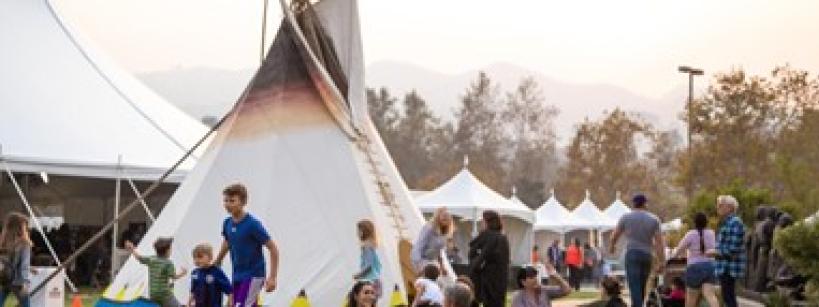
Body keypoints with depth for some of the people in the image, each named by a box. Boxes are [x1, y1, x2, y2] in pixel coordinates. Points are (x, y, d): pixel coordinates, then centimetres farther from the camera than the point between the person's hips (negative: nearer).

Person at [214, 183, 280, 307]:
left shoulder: (252, 224, -17)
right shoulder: (227, 223, 1)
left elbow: (273, 249, -14)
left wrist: (272, 277, -17)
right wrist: (215, 266, 32)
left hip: (253, 276, -7)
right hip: (237, 276, 7)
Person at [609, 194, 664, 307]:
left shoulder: (626, 217, 4)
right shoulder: (654, 219, 8)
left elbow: (615, 235, 15)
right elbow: (659, 242, 1)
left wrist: (612, 246, 36)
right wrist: (661, 262, 1)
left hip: (632, 253, -3)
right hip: (647, 255, 3)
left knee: (634, 286, -11)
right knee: (642, 287, 14)